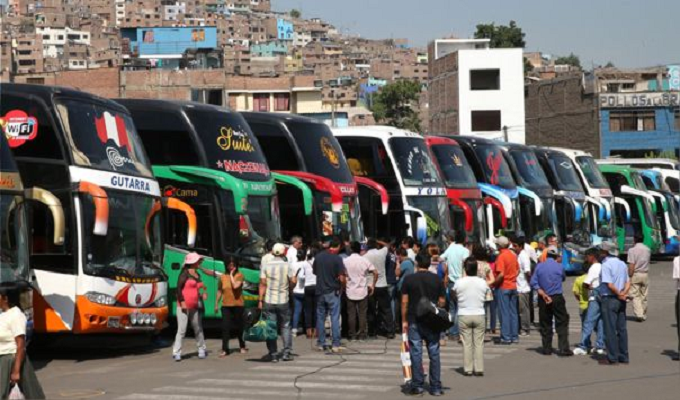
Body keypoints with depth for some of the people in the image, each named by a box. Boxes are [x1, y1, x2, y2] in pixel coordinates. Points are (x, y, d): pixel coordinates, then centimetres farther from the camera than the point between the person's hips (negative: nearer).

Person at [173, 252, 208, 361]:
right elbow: (179, 288, -12)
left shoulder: (197, 275, 15)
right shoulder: (185, 273, -8)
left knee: (198, 328, 14)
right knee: (182, 330, -10)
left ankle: (201, 349, 26)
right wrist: (182, 302, -19)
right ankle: (177, 353, -8)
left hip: (195, 307, 7)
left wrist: (202, 295, 5)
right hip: (184, 307, -7)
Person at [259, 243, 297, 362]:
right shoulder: (287, 265, -3)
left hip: (268, 302, 0)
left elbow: (263, 284, -5)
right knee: (285, 327, 12)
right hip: (283, 301, 0)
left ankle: (273, 354, 3)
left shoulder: (265, 266, -3)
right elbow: (293, 281, -8)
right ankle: (286, 353, 7)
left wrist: (260, 300, -2)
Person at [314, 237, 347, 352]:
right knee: (335, 318, 0)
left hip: (320, 291, 4)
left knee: (320, 318, 11)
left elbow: (314, 271, 12)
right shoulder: (337, 258, -14)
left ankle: (321, 343, 14)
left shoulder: (318, 256, 0)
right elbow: (342, 278, -18)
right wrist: (342, 286, 2)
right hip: (333, 292, -4)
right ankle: (335, 345, -2)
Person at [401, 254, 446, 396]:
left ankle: (417, 386, 2)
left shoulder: (409, 279, -3)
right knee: (434, 354, 6)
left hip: (414, 320, -1)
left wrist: (404, 321, 2)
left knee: (416, 353, 2)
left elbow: (404, 302, -4)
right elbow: (442, 301, 2)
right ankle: (436, 387, 7)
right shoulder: (437, 280, 1)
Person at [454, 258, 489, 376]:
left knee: (467, 343, 4)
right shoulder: (482, 282, -5)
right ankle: (479, 369, 3)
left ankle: (468, 369, 4)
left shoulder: (459, 282, -10)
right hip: (479, 315, 1)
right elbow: (485, 296, 7)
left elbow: (454, 293, 5)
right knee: (479, 343, 4)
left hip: (464, 316, -1)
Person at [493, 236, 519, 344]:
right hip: (513, 286, 7)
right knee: (513, 312, 11)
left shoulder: (501, 256, -17)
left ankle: (506, 337, 0)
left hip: (503, 287, -7)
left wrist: (494, 283, -10)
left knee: (504, 313, -2)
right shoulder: (513, 254, 6)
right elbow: (518, 270, 15)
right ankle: (515, 336, 15)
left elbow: (501, 274, -23)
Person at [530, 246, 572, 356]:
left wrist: (542, 293, -6)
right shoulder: (559, 266, -7)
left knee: (545, 324, 10)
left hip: (543, 299, 3)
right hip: (557, 298, -3)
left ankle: (547, 349, 12)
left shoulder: (539, 266, -1)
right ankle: (563, 349, -6)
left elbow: (533, 282, -4)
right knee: (562, 323, 1)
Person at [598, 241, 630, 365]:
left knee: (610, 329, -3)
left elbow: (609, 284, -21)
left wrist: (619, 294, -10)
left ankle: (612, 358, -1)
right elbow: (628, 282, 10)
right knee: (621, 328, 11)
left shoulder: (606, 265, -14)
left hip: (609, 299, -8)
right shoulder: (622, 264, 12)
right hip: (620, 300, 8)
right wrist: (624, 293, -5)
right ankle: (623, 356, 15)